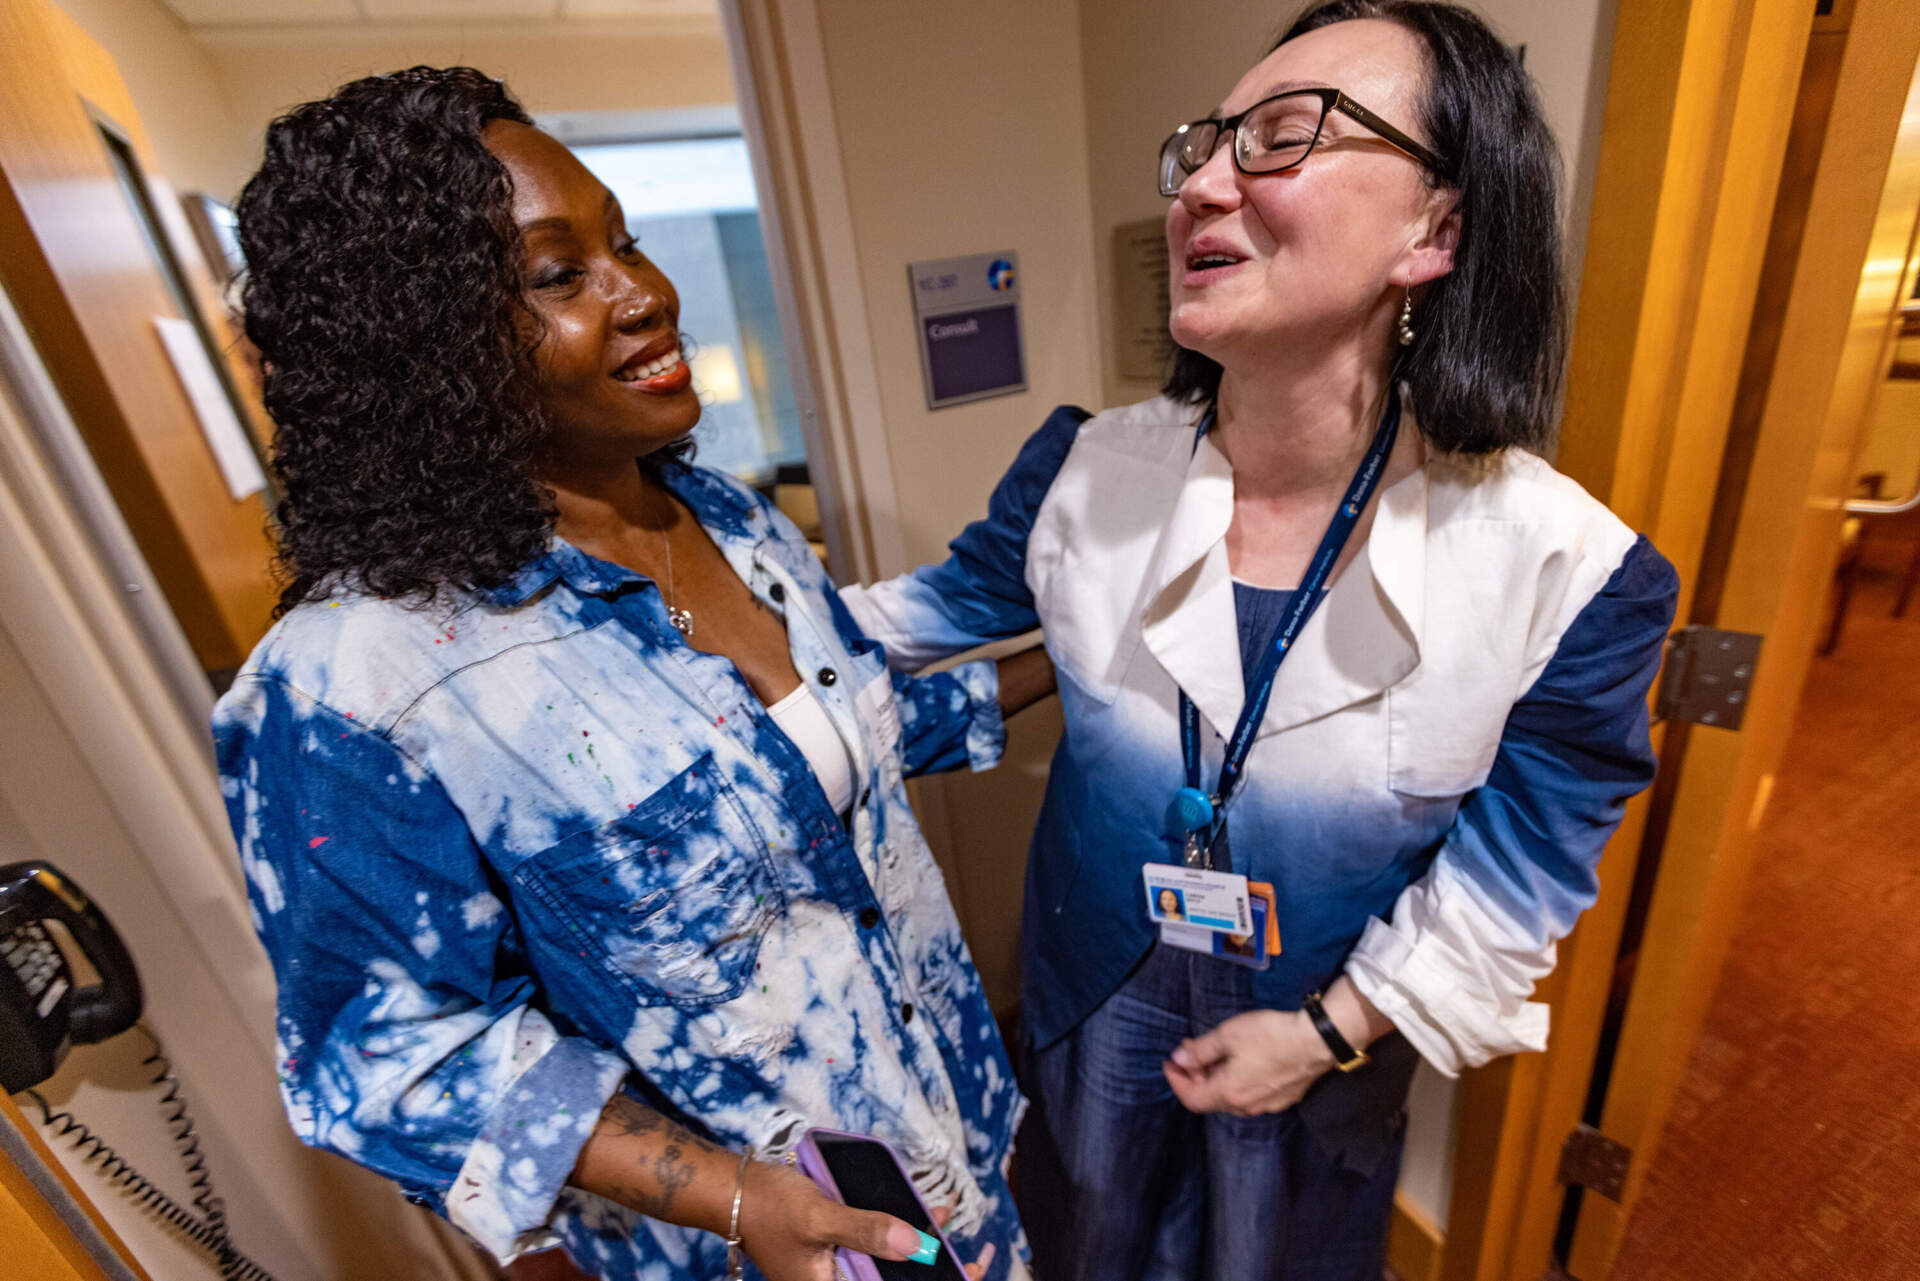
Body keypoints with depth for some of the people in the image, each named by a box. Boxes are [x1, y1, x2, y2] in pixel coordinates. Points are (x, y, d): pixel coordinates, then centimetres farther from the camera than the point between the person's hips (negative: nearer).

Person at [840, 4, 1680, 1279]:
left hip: (1326, 1028, -1)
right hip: (1097, 991, 2)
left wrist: (1330, 1031, -12)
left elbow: (1518, 866, -14)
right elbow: (948, 600, -2)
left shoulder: (1568, 573, -26)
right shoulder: (1088, 470, -20)